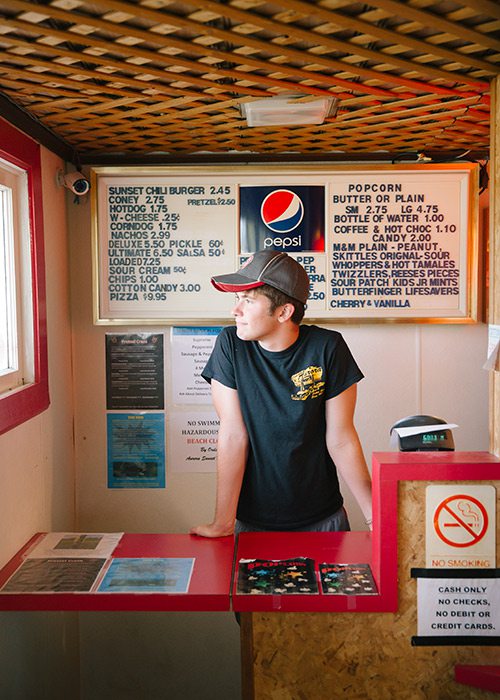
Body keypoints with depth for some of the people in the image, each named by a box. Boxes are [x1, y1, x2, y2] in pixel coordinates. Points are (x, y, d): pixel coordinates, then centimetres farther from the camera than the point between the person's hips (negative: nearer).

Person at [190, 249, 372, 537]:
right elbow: (233, 434, -14)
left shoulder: (328, 348, -14)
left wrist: (375, 516, -12)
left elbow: (341, 440, -10)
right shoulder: (231, 344, -12)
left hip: (323, 518, 0)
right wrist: (223, 522, -14)